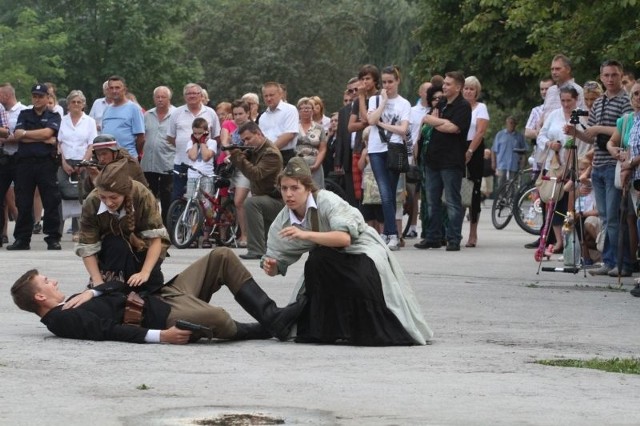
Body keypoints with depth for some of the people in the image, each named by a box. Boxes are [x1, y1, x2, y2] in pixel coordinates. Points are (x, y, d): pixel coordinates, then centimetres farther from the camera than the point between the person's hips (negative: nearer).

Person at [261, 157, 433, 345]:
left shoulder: (327, 201, -26)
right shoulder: (283, 221, -8)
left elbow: (344, 238, -39)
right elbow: (276, 262, -4)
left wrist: (306, 235, -47)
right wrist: (270, 266, -28)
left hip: (363, 251, -6)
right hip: (333, 260, 6)